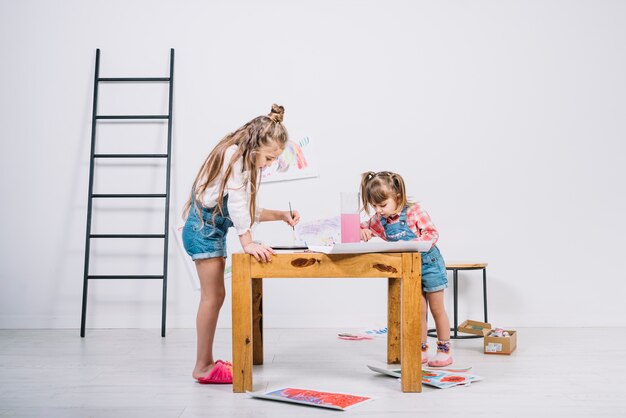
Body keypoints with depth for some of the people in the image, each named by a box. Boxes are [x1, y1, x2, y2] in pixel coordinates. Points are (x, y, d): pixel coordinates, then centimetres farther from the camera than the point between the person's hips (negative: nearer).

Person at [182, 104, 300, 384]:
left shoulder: (249, 163, 11)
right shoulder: (232, 154, -18)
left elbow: (247, 210, 11)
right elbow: (235, 202, -25)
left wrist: (281, 215, 2)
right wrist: (247, 243, -27)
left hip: (214, 230, 10)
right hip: (202, 228, -10)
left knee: (213, 296, 10)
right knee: (213, 296, -8)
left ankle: (206, 362, 17)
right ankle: (203, 368, -1)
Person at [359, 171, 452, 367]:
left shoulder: (414, 211, -21)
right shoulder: (380, 220, -5)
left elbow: (432, 233, -21)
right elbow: (365, 226, 7)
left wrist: (411, 244, -33)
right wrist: (363, 231, -17)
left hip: (429, 263, -4)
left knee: (437, 309, 6)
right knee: (418, 311, 9)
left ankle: (444, 351, 16)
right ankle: (421, 350, 18)